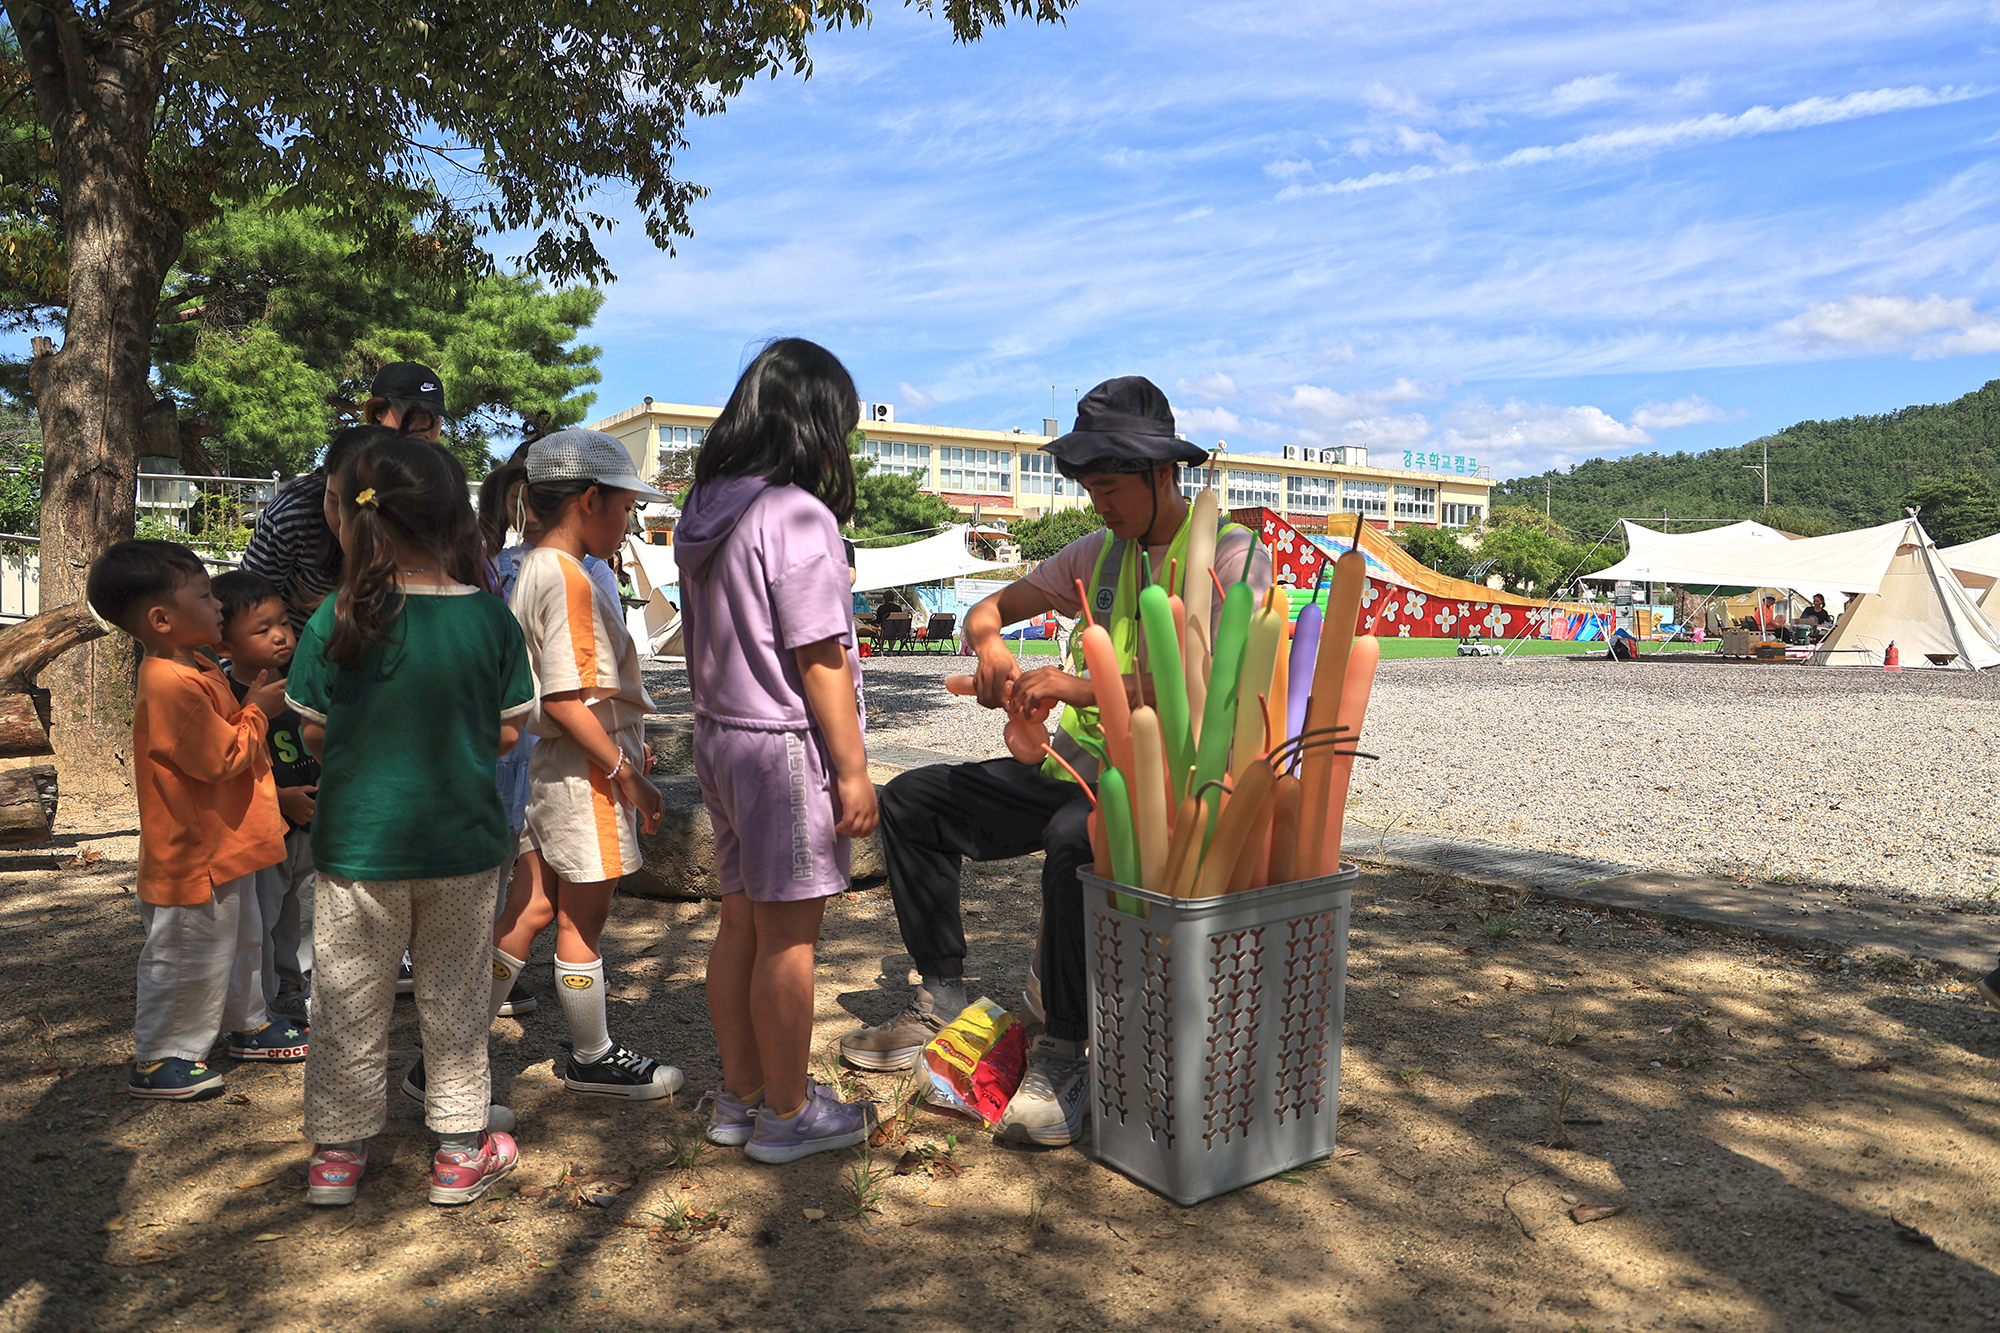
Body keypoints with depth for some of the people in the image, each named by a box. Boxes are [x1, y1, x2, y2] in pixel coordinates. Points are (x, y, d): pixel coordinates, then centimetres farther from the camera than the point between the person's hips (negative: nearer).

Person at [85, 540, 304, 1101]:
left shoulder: (197, 669, 7)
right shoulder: (171, 686, -27)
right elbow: (221, 759, -25)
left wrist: (254, 702, 7)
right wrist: (257, 711, -13)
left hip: (224, 845, 11)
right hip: (194, 855, -11)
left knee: (240, 939, 24)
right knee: (187, 956, 3)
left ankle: (248, 1025, 41)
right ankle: (156, 1060, 19)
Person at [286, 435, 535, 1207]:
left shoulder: (336, 621, -11)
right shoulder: (492, 618, -8)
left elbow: (314, 735, -2)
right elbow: (508, 734, -1)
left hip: (357, 844, -1)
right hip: (464, 841, 1)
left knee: (350, 1001, 16)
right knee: (455, 999, 15)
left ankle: (337, 1150, 29)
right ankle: (460, 1150, 26)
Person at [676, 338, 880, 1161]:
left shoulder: (705, 513, 9)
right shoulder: (798, 516, -17)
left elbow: (704, 645, 14)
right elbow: (820, 660, -18)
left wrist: (715, 721, 20)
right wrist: (853, 770, -13)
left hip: (719, 736, 8)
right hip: (786, 746, -8)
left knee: (742, 921, 17)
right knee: (789, 936, 3)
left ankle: (740, 1094, 29)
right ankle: (788, 1112, 17)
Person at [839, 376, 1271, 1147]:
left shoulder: (1232, 554, -8)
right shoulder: (1099, 553, 14)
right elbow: (991, 607, 19)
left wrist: (1080, 686, -30)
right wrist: (989, 648, -7)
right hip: (1072, 768, 8)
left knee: (1073, 839, -39)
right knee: (912, 799, 2)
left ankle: (1064, 1058, -21)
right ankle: (943, 1003, 10)